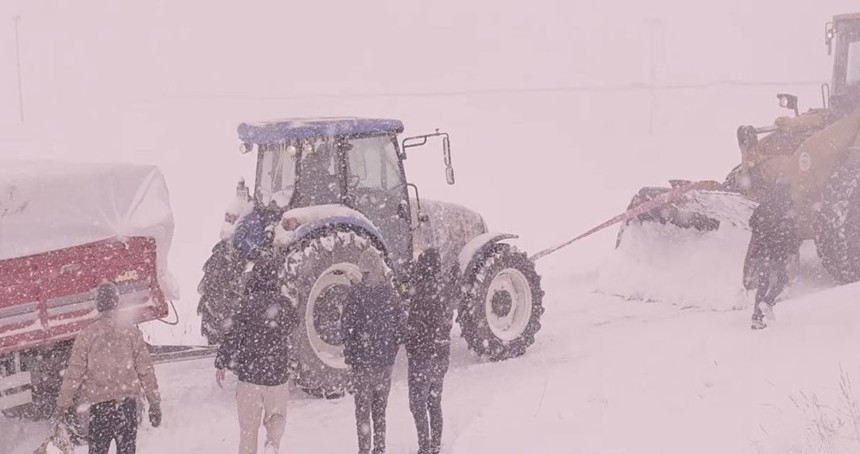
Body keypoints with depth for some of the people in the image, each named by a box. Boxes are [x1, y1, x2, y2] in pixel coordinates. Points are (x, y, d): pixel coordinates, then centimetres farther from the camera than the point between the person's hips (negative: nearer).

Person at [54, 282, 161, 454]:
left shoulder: (88, 334, -5)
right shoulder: (132, 332, -3)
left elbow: (74, 372, -3)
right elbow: (146, 370, -2)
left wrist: (63, 403, 7)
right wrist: (155, 403, 5)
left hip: (99, 403, -1)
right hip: (127, 401, 1)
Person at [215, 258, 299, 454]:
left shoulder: (248, 303, -11)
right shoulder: (285, 304, -2)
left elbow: (233, 335, -13)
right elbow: (293, 324, 19)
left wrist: (221, 364, -4)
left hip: (249, 373, -2)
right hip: (278, 374, 2)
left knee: (248, 425, 12)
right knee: (276, 416, 19)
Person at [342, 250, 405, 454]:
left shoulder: (356, 292, -10)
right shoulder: (390, 292, 1)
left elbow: (347, 326, -11)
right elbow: (401, 323, 4)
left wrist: (349, 357, -2)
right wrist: (392, 352, 11)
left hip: (362, 360, -4)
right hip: (385, 360, 4)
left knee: (363, 409, 3)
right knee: (380, 409, 15)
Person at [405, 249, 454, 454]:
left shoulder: (422, 295, -19)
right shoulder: (444, 293, 4)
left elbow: (414, 329, -19)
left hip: (422, 356, -8)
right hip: (442, 354, 8)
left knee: (418, 404, 2)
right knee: (435, 402, 17)